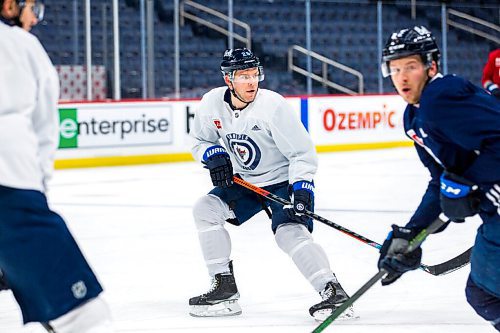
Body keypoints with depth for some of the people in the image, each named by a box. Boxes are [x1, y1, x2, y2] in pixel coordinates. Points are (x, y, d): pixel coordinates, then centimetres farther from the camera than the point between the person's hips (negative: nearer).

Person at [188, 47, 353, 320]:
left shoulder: (273, 106, -25)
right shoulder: (212, 103, -9)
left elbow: (302, 152, -21)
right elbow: (199, 141, 9)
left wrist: (301, 189, -32)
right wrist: (213, 156, -13)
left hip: (285, 181, -7)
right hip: (245, 182, 7)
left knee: (289, 233, -27)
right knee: (205, 208, -5)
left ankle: (333, 293, -31)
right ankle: (224, 288, 0)